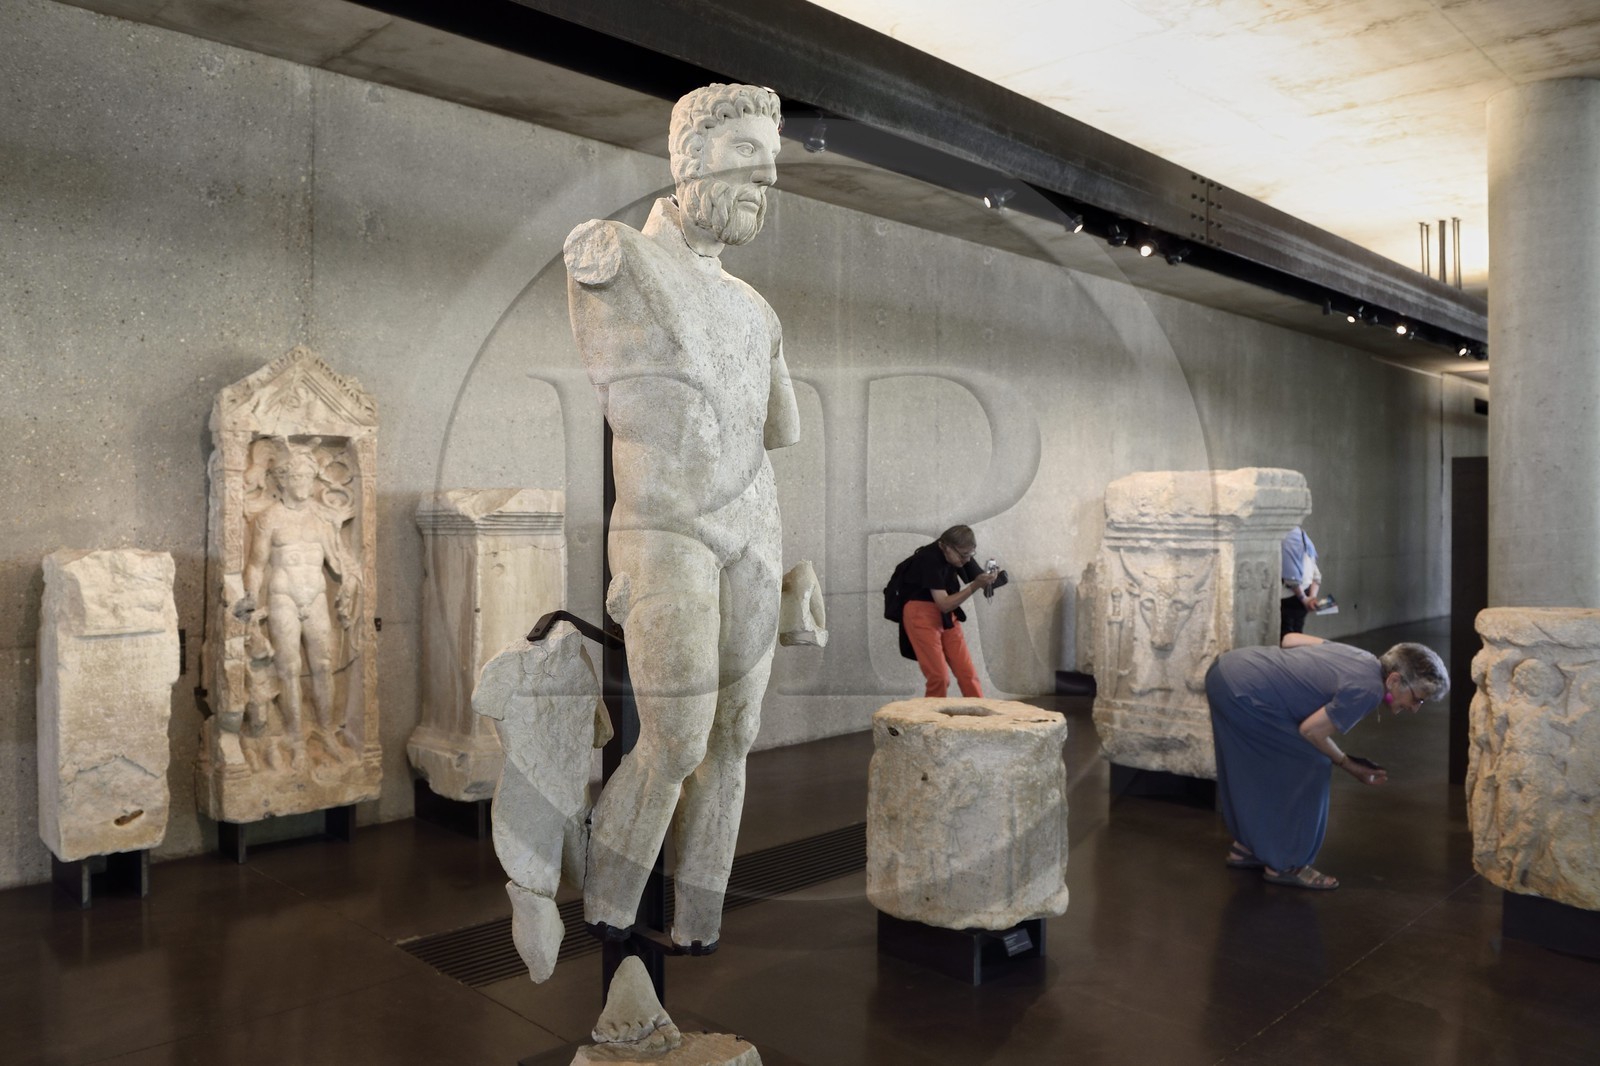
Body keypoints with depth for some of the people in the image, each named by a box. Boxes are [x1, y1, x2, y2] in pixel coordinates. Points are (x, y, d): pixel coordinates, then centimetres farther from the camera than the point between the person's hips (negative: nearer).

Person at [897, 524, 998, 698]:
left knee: (967, 672, 3)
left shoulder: (958, 555, -2)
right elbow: (944, 604, -25)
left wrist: (988, 578, -19)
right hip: (921, 615, -7)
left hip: (947, 616, 7)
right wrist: (975, 586, -31)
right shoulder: (930, 558, -23)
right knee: (939, 676, -9)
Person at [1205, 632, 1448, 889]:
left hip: (1229, 667, 10)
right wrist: (1347, 764, 6)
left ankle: (1247, 846, 34)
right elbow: (1311, 730, -10)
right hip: (1241, 691, -10)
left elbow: (1291, 638, 18)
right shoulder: (1368, 690, -15)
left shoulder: (1360, 658, 11)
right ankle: (1285, 864, 7)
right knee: (1310, 765, -1)